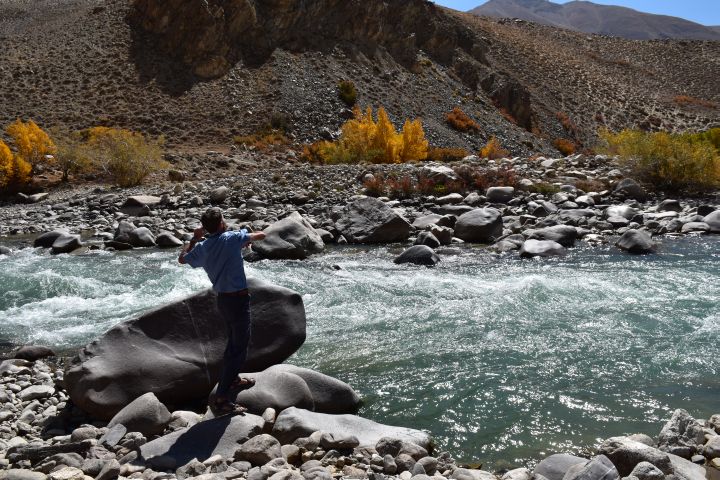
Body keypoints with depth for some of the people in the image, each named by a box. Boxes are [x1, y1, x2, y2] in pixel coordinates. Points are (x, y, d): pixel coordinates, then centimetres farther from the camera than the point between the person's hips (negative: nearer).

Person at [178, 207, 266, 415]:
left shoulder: (201, 248, 1)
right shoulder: (232, 238, -17)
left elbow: (182, 258, 21)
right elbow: (261, 235, -4)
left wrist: (194, 238, 27)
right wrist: (248, 238, 16)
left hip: (223, 299, 8)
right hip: (238, 300, -8)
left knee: (234, 341, 27)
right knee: (239, 349, -3)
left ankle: (232, 379, 46)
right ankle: (221, 399, -5)